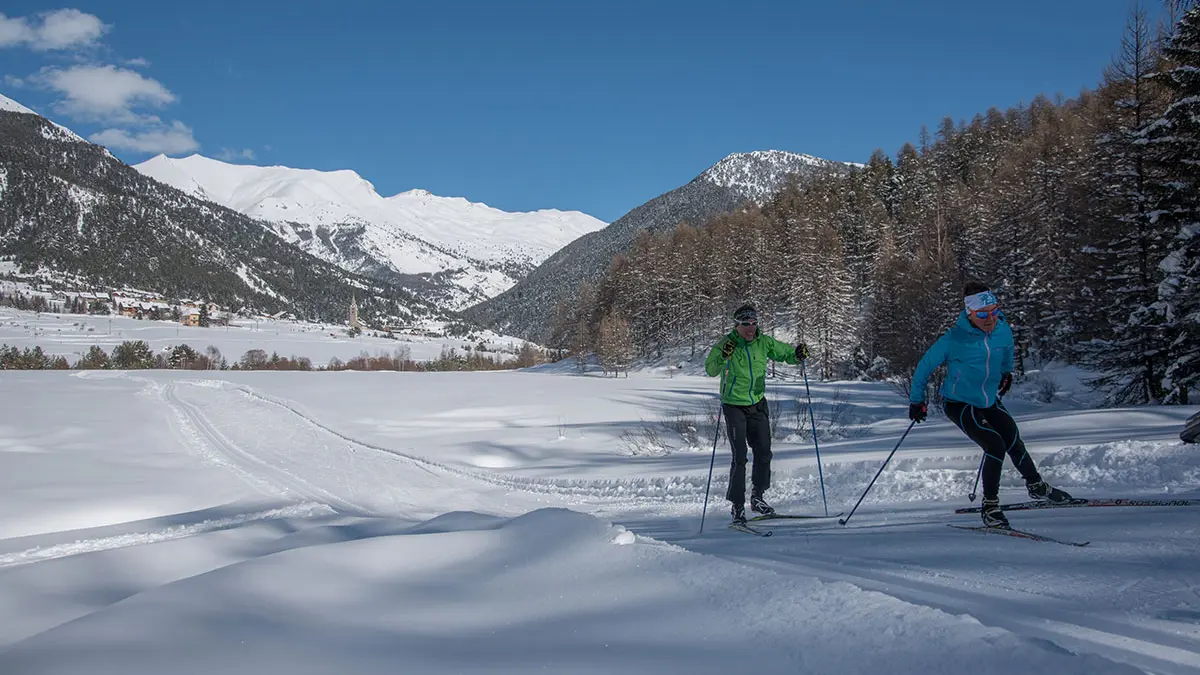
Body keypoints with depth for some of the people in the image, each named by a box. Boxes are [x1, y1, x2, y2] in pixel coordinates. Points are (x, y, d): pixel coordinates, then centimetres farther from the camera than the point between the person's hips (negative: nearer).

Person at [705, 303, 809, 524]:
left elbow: (785, 353, 11)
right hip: (734, 405, -5)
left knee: (764, 453, 8)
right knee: (740, 457, -9)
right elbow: (711, 370, -22)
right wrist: (723, 356, -41)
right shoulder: (727, 344, -12)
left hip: (758, 404, 5)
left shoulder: (764, 342, -1)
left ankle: (758, 497, 27)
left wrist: (797, 354, -11)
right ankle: (737, 505, -1)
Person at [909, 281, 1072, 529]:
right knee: (995, 446, -21)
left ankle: (1037, 487, 36)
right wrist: (916, 401, -6)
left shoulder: (1003, 331, -10)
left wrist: (1006, 374, 29)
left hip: (989, 402, 5)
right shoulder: (954, 339, -26)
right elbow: (925, 366, -13)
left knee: (1014, 444, 8)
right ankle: (990, 507, -8)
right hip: (959, 404, -5)